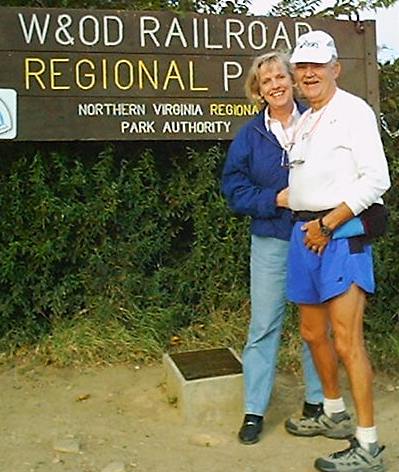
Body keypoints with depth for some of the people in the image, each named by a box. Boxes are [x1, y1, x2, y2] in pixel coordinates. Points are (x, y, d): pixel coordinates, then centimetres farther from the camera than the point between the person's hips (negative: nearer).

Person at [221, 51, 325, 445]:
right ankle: (254, 411, 14)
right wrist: (275, 199, -12)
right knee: (263, 326, 3)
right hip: (271, 241, 0)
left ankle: (316, 400, 28)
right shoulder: (250, 135, 4)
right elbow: (234, 187, 2)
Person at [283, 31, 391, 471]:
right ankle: (333, 411, 34)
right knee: (313, 332, 15)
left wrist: (327, 224, -15)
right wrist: (305, 226, 9)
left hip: (340, 233, -8)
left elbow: (377, 178, -13)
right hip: (303, 232, 8)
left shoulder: (353, 111, -5)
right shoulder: (303, 121, 19)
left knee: (347, 340, -9)